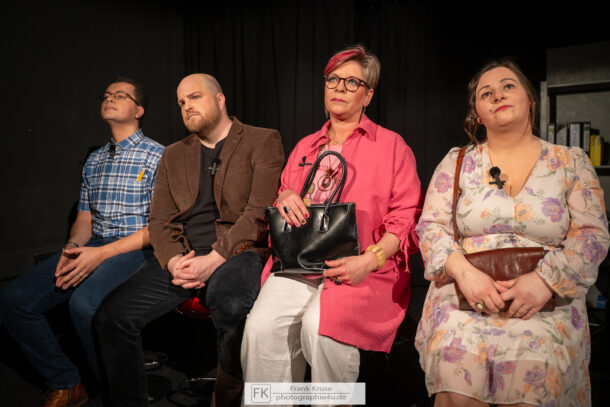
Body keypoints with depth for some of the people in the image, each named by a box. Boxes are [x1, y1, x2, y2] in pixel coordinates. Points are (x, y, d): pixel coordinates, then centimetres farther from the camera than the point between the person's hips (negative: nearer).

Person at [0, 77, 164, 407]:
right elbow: (84, 219, 20)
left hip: (136, 250, -7)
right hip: (92, 248, 7)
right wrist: (72, 248, -4)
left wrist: (102, 254, -18)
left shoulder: (156, 156, -3)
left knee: (83, 303, -33)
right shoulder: (94, 160, 20)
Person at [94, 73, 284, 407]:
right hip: (181, 257, 5)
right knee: (112, 314, -12)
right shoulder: (173, 156, 20)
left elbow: (259, 213, -8)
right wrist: (174, 261, -9)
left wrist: (213, 259, -18)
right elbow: (159, 221, 13)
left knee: (231, 304, -36)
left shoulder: (263, 142, 4)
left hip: (237, 251, -4)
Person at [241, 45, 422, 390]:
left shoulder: (391, 145, 8)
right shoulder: (305, 147, 22)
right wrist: (284, 199, -2)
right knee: (262, 326, -23)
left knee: (320, 326, -30)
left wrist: (370, 260, -15)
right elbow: (284, 203, 24)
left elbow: (407, 216, 0)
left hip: (366, 269, -3)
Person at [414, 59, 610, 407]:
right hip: (463, 307, 0)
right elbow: (431, 226, 2)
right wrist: (463, 272, -15)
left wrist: (545, 279, -15)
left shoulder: (571, 162, 7)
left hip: (545, 311, 1)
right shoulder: (456, 162, 7)